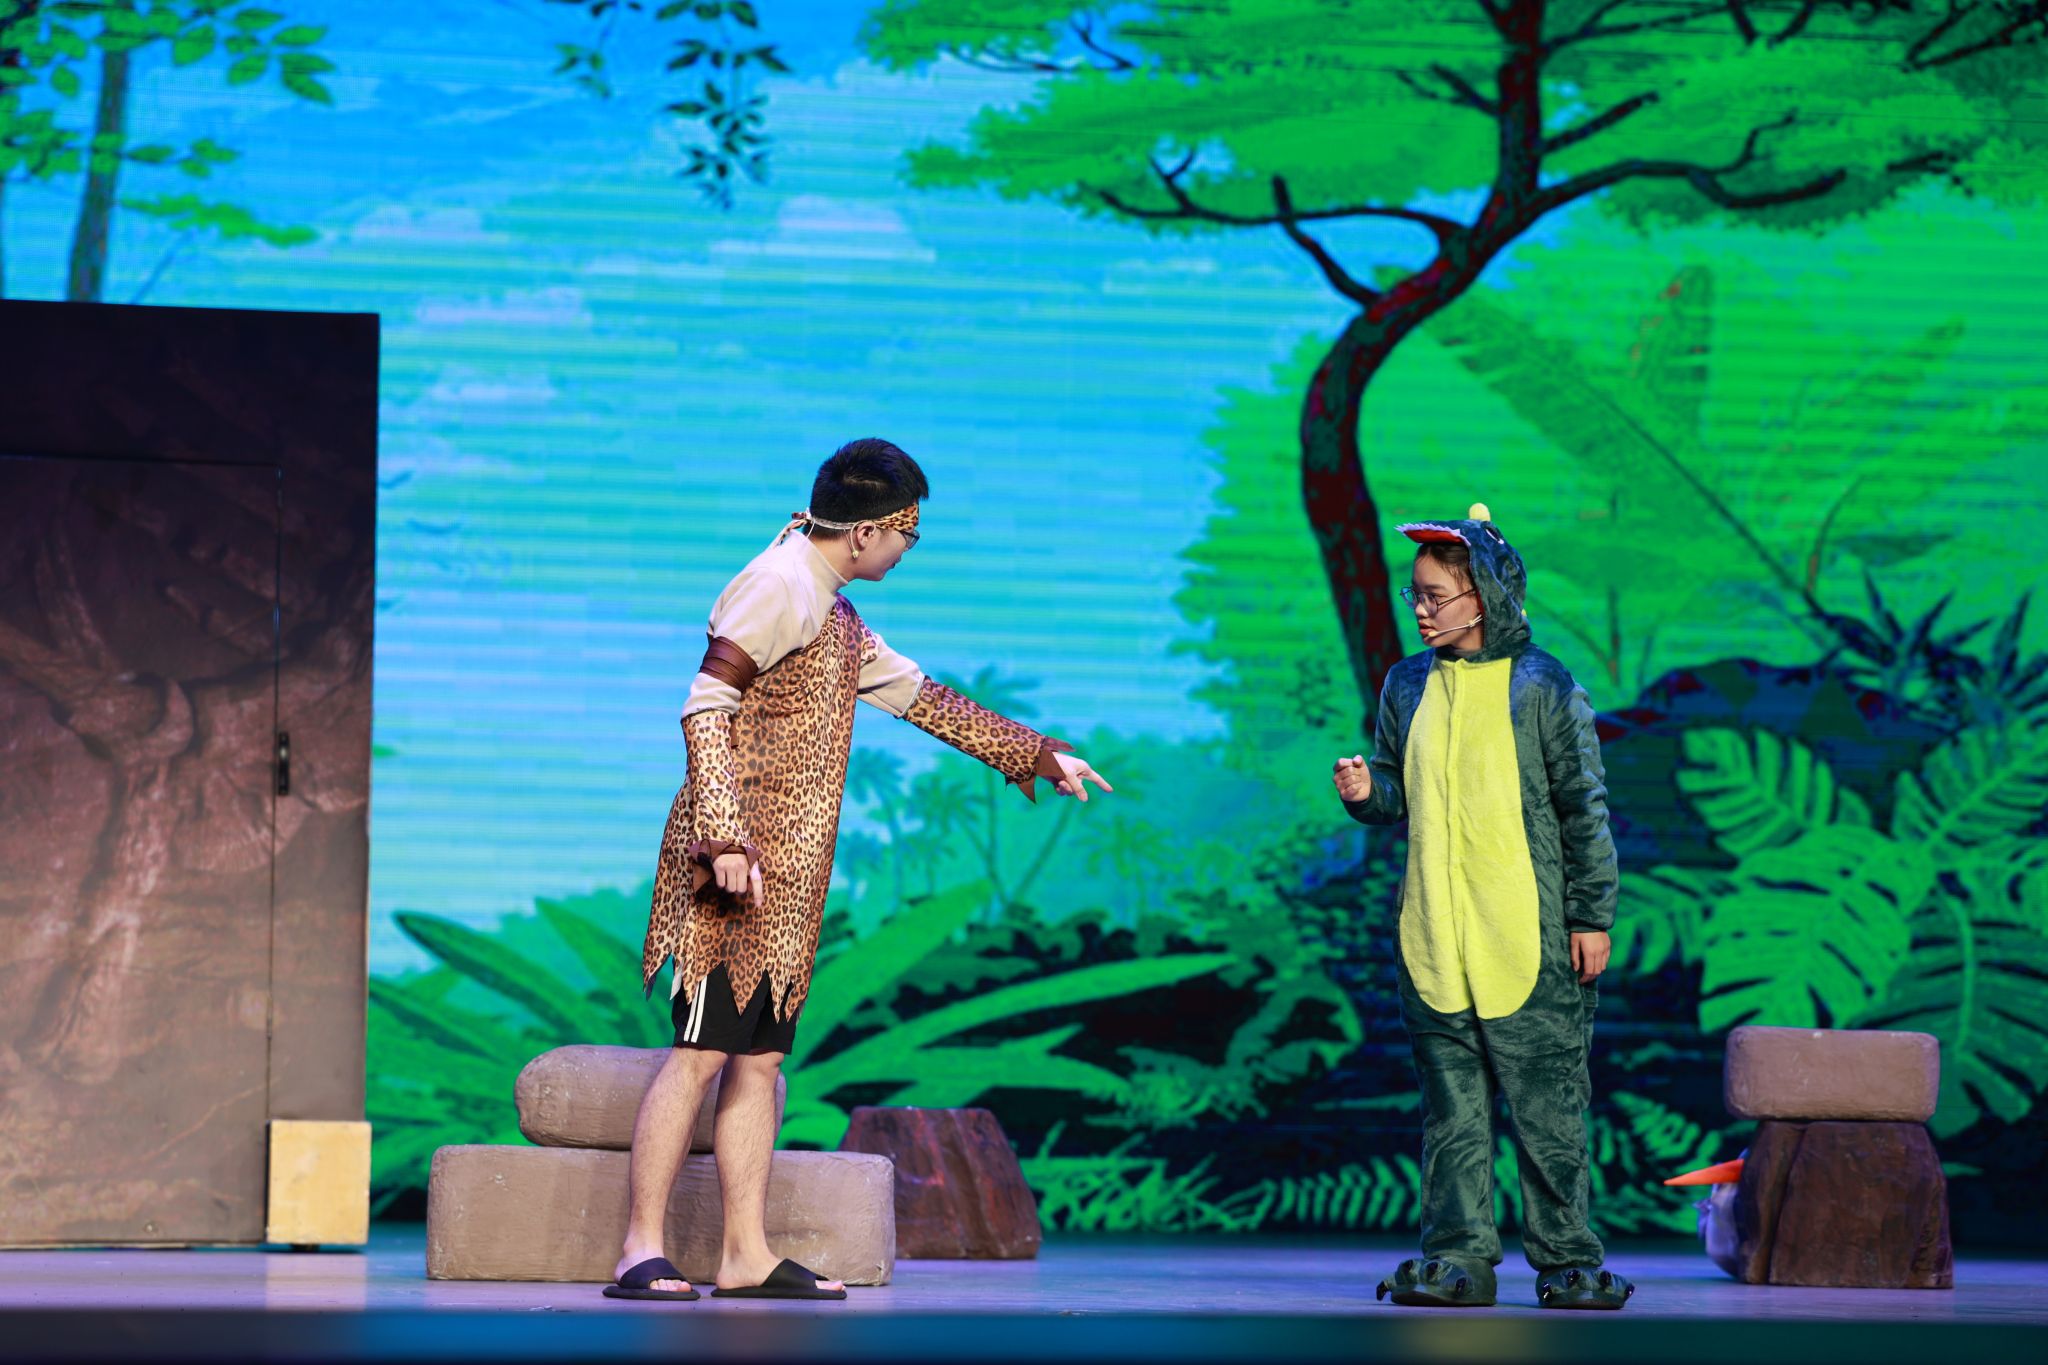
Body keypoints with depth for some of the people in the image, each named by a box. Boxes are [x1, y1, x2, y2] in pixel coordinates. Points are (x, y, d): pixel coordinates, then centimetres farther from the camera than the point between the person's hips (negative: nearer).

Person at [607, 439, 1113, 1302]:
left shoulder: (835, 616, 21)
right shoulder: (779, 586, -9)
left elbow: (920, 698, 32)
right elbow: (706, 707, -16)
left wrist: (1039, 755, 35)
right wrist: (726, 837, -25)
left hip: (787, 872, 10)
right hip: (743, 858, -10)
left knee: (758, 1057, 7)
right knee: (702, 1050, -12)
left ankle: (746, 1255, 7)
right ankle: (641, 1253, -12)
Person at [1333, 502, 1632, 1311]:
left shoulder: (1542, 688, -3)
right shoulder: (1408, 687, 11)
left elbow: (1584, 809, -1)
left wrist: (1592, 917, -4)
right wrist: (1367, 794, -3)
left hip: (1529, 938, -4)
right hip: (1434, 938, 4)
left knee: (1548, 1107, -1)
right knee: (1451, 1106, 5)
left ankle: (1567, 1260, 5)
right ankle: (1457, 1257, 9)